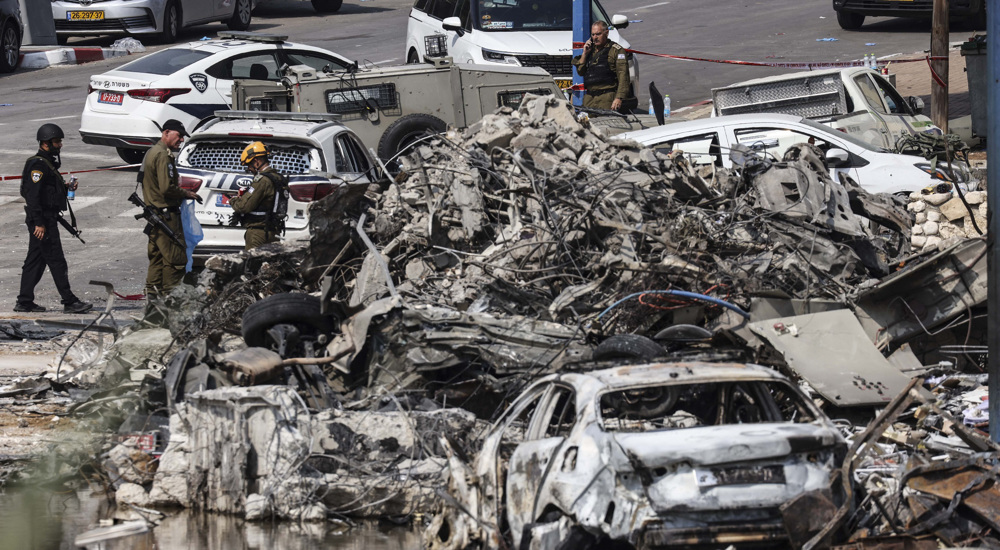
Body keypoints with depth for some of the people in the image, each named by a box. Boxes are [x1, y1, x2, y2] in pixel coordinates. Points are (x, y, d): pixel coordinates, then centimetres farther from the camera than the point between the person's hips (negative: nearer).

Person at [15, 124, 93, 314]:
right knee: (56, 261, -8)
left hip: (46, 220, 11)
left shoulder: (48, 163, 17)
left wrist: (66, 188, 7)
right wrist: (39, 223, -25)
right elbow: (33, 195, -22)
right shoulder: (38, 164, -15)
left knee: (35, 261, 11)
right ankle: (69, 301, -6)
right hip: (42, 220, -11)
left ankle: (24, 302, 14)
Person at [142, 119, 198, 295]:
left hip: (154, 213, 11)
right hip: (166, 214, -11)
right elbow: (167, 188, -23)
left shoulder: (151, 153, 18)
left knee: (157, 257, 14)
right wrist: (186, 194, -8)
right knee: (175, 256, -8)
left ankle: (152, 292, 18)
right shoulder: (163, 156, -16)